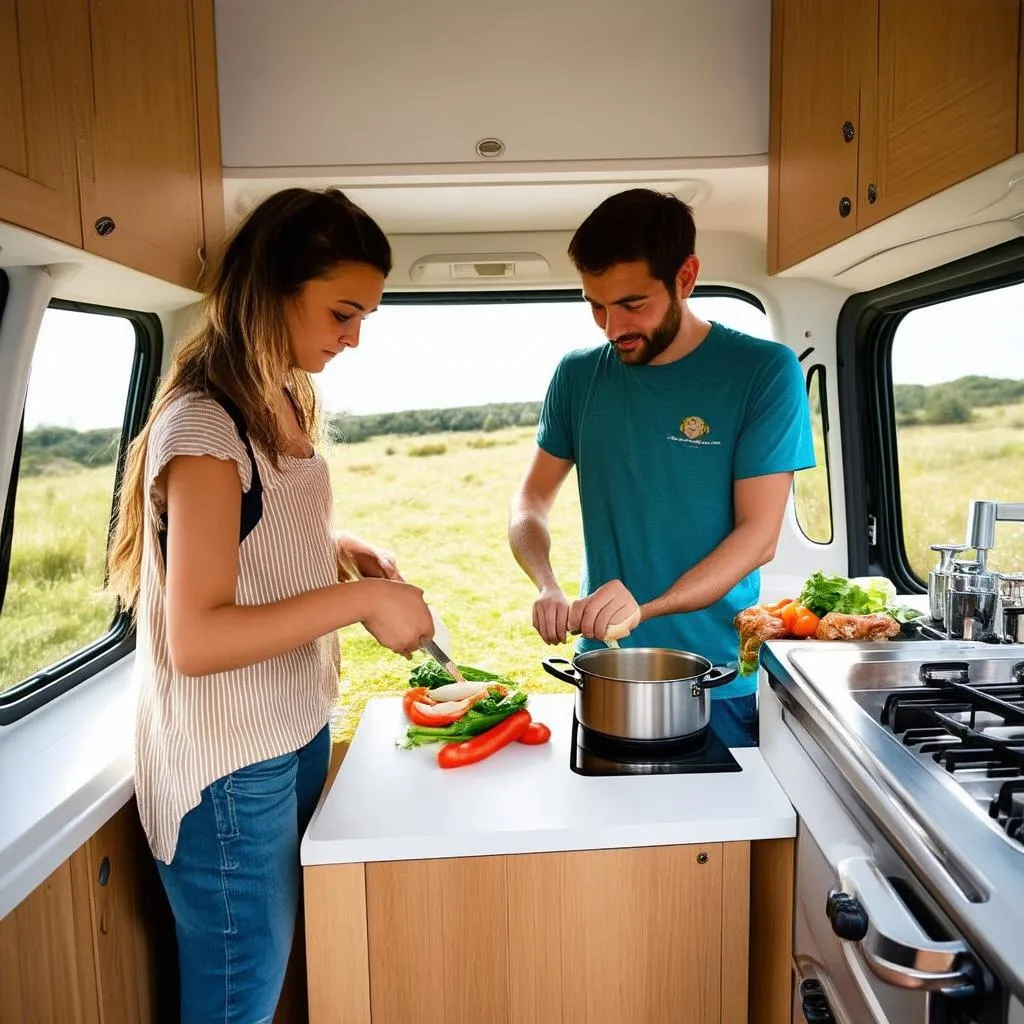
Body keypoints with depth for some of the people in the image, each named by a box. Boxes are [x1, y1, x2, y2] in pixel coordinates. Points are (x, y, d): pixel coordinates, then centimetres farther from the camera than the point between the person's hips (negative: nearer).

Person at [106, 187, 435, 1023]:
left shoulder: (283, 404, 5)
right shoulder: (204, 427, -21)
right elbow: (195, 639, -25)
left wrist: (342, 551, 0)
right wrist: (359, 600, -25)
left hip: (297, 733, 8)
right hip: (232, 769, -8)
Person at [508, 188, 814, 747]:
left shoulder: (764, 371, -10)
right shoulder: (578, 374, -1)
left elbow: (759, 533, -13)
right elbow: (532, 498, 6)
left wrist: (645, 608, -26)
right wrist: (548, 587, -14)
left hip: (721, 684, -2)